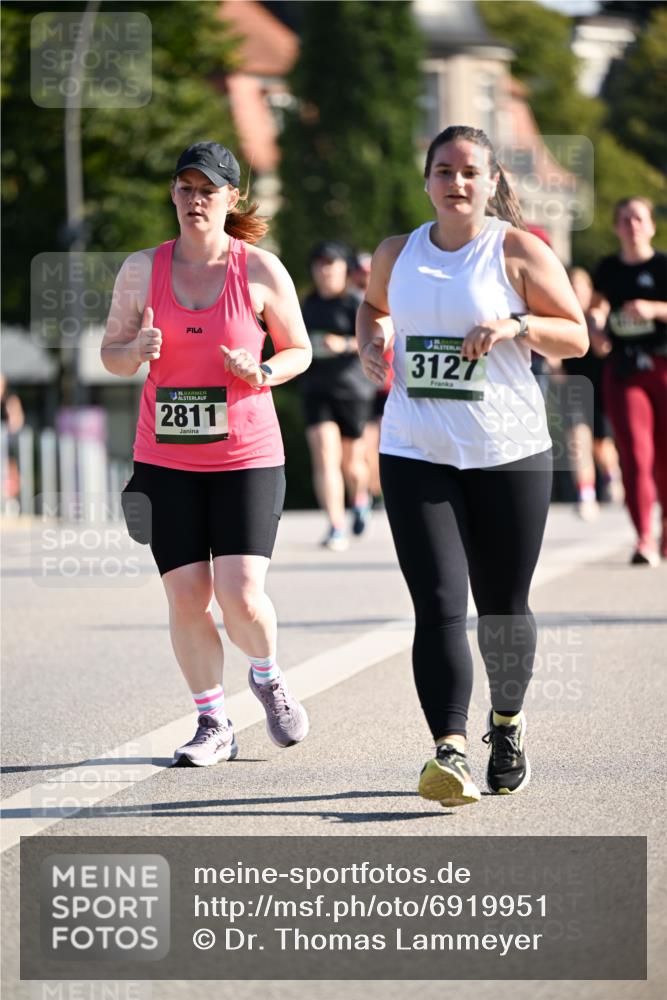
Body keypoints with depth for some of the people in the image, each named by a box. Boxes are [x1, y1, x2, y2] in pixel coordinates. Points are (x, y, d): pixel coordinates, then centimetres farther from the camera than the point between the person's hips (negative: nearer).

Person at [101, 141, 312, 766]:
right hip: (166, 459, 2)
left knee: (241, 596, -13)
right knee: (187, 598, -2)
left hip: (247, 456, -2)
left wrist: (263, 373, -13)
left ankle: (267, 678, 19)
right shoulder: (142, 269, 2)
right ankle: (213, 725, 15)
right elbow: (111, 355, 9)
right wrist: (137, 350, -14)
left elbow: (298, 350, 8)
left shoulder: (261, 270, -2)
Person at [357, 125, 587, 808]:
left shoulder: (520, 252, -2)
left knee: (502, 608, 9)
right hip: (416, 454, 1)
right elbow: (374, 305, 29)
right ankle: (450, 752, -23)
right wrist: (371, 342, 8)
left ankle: (506, 724, 36)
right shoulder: (397, 254, 8)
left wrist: (519, 324, -19)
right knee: (439, 606, -13)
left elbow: (576, 338, -1)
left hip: (509, 453, -1)